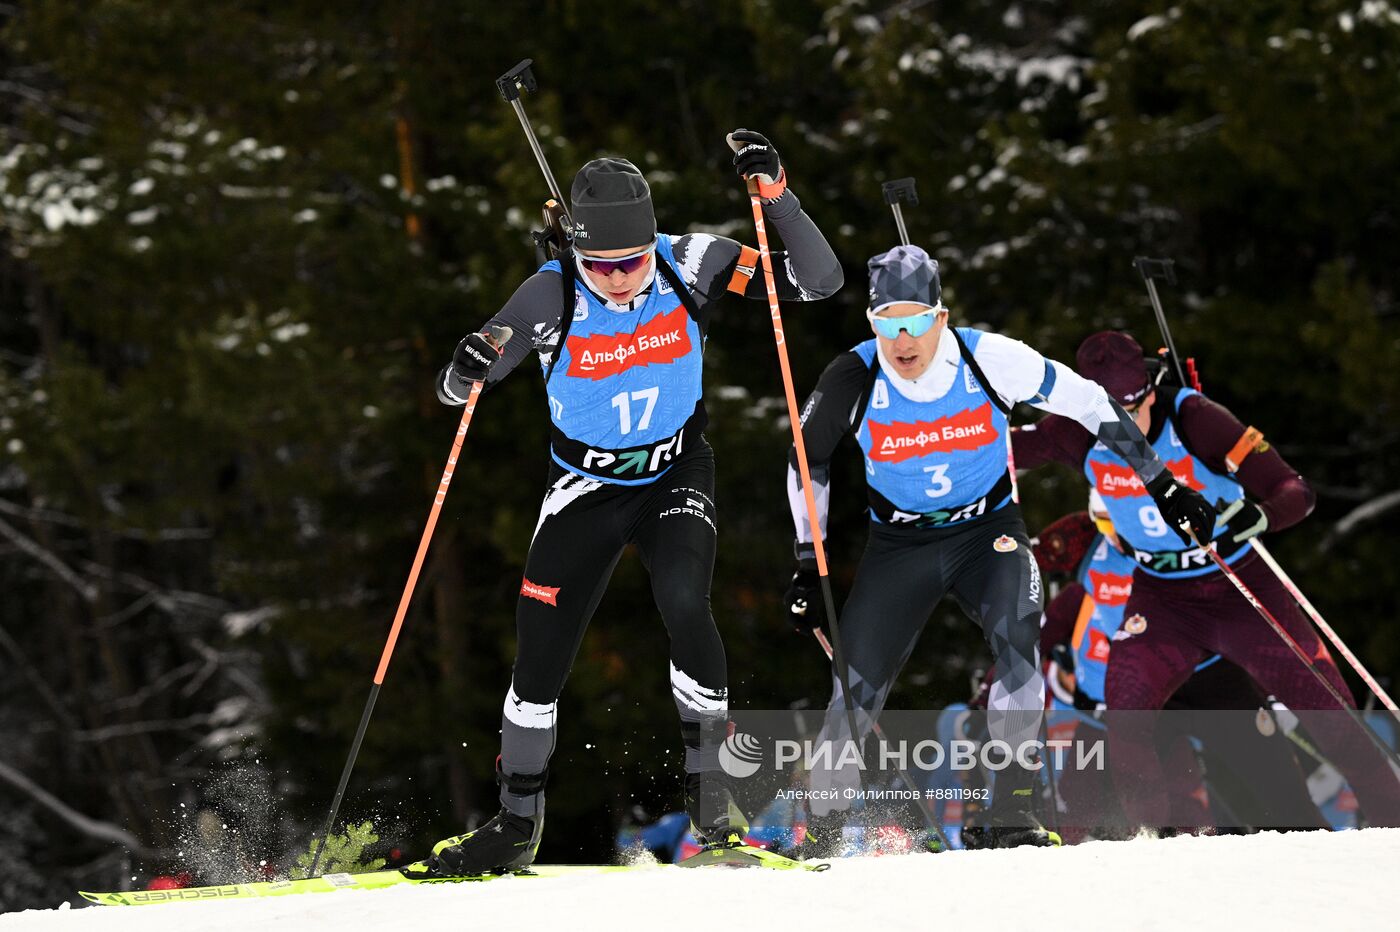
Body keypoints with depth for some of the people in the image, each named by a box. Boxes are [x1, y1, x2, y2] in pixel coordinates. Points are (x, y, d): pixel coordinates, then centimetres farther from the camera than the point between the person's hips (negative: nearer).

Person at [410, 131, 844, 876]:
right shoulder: (553, 295, -21)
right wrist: (467, 368, -42)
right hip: (585, 488, 1)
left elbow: (819, 280, -20)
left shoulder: (688, 266, -19)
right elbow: (455, 392, -17)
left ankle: (708, 787, -9)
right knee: (542, 647, -3)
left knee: (684, 606, -26)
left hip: (676, 475, -1)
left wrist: (774, 193, -34)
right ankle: (517, 823, 14)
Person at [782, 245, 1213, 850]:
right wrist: (808, 563, 3)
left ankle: (1010, 817, -25)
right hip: (899, 544, 1)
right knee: (859, 686, -9)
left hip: (988, 532, -1)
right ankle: (824, 823, 11)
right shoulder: (854, 380, -17)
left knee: (1018, 636, -28)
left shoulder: (989, 359, -20)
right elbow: (808, 460, 3)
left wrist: (1162, 484, -3)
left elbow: (1089, 403, -7)